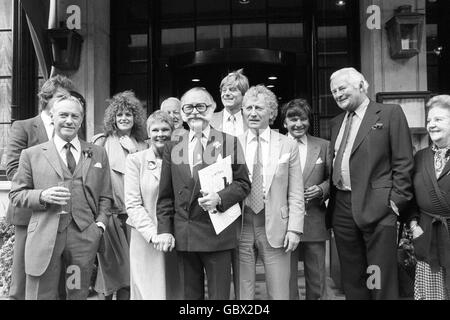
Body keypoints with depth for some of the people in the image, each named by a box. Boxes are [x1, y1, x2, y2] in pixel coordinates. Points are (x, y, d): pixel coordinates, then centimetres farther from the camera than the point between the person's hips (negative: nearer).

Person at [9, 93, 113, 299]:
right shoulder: (32, 154, 8)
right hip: (44, 237, -1)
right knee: (41, 295, 3)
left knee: (79, 295, 11)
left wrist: (100, 224, -1)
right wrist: (42, 196, -11)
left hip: (85, 236, 2)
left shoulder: (98, 154, 13)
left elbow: (105, 195, 14)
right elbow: (16, 195, 8)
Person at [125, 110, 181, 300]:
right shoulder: (136, 160, -1)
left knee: (176, 292, 11)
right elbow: (133, 204, -5)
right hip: (146, 242, -2)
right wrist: (153, 234, -16)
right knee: (149, 291, 5)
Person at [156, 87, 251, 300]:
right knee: (190, 294, 14)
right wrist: (165, 230, 1)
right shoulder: (172, 149, 10)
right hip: (183, 236, 3)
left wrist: (220, 198, -17)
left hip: (218, 234, -3)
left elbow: (243, 184, 1)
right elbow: (165, 196, 10)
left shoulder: (229, 142, 3)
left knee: (219, 295, 5)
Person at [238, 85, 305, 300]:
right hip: (240, 226, 1)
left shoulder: (288, 146, 3)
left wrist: (294, 229, -5)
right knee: (243, 292, 10)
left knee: (279, 294, 4)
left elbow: (295, 194, 2)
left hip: (275, 227, -1)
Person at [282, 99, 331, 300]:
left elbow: (331, 178, 11)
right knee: (286, 280, 7)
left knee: (317, 280, 12)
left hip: (315, 222, 2)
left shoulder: (323, 146, 7)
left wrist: (321, 189, -8)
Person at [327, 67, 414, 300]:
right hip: (341, 209, 6)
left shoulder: (390, 113, 0)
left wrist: (396, 201, -11)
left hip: (377, 208, -5)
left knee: (382, 282, 0)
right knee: (352, 281, 13)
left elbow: (403, 163, -5)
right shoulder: (336, 123, 18)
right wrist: (328, 195, 7)